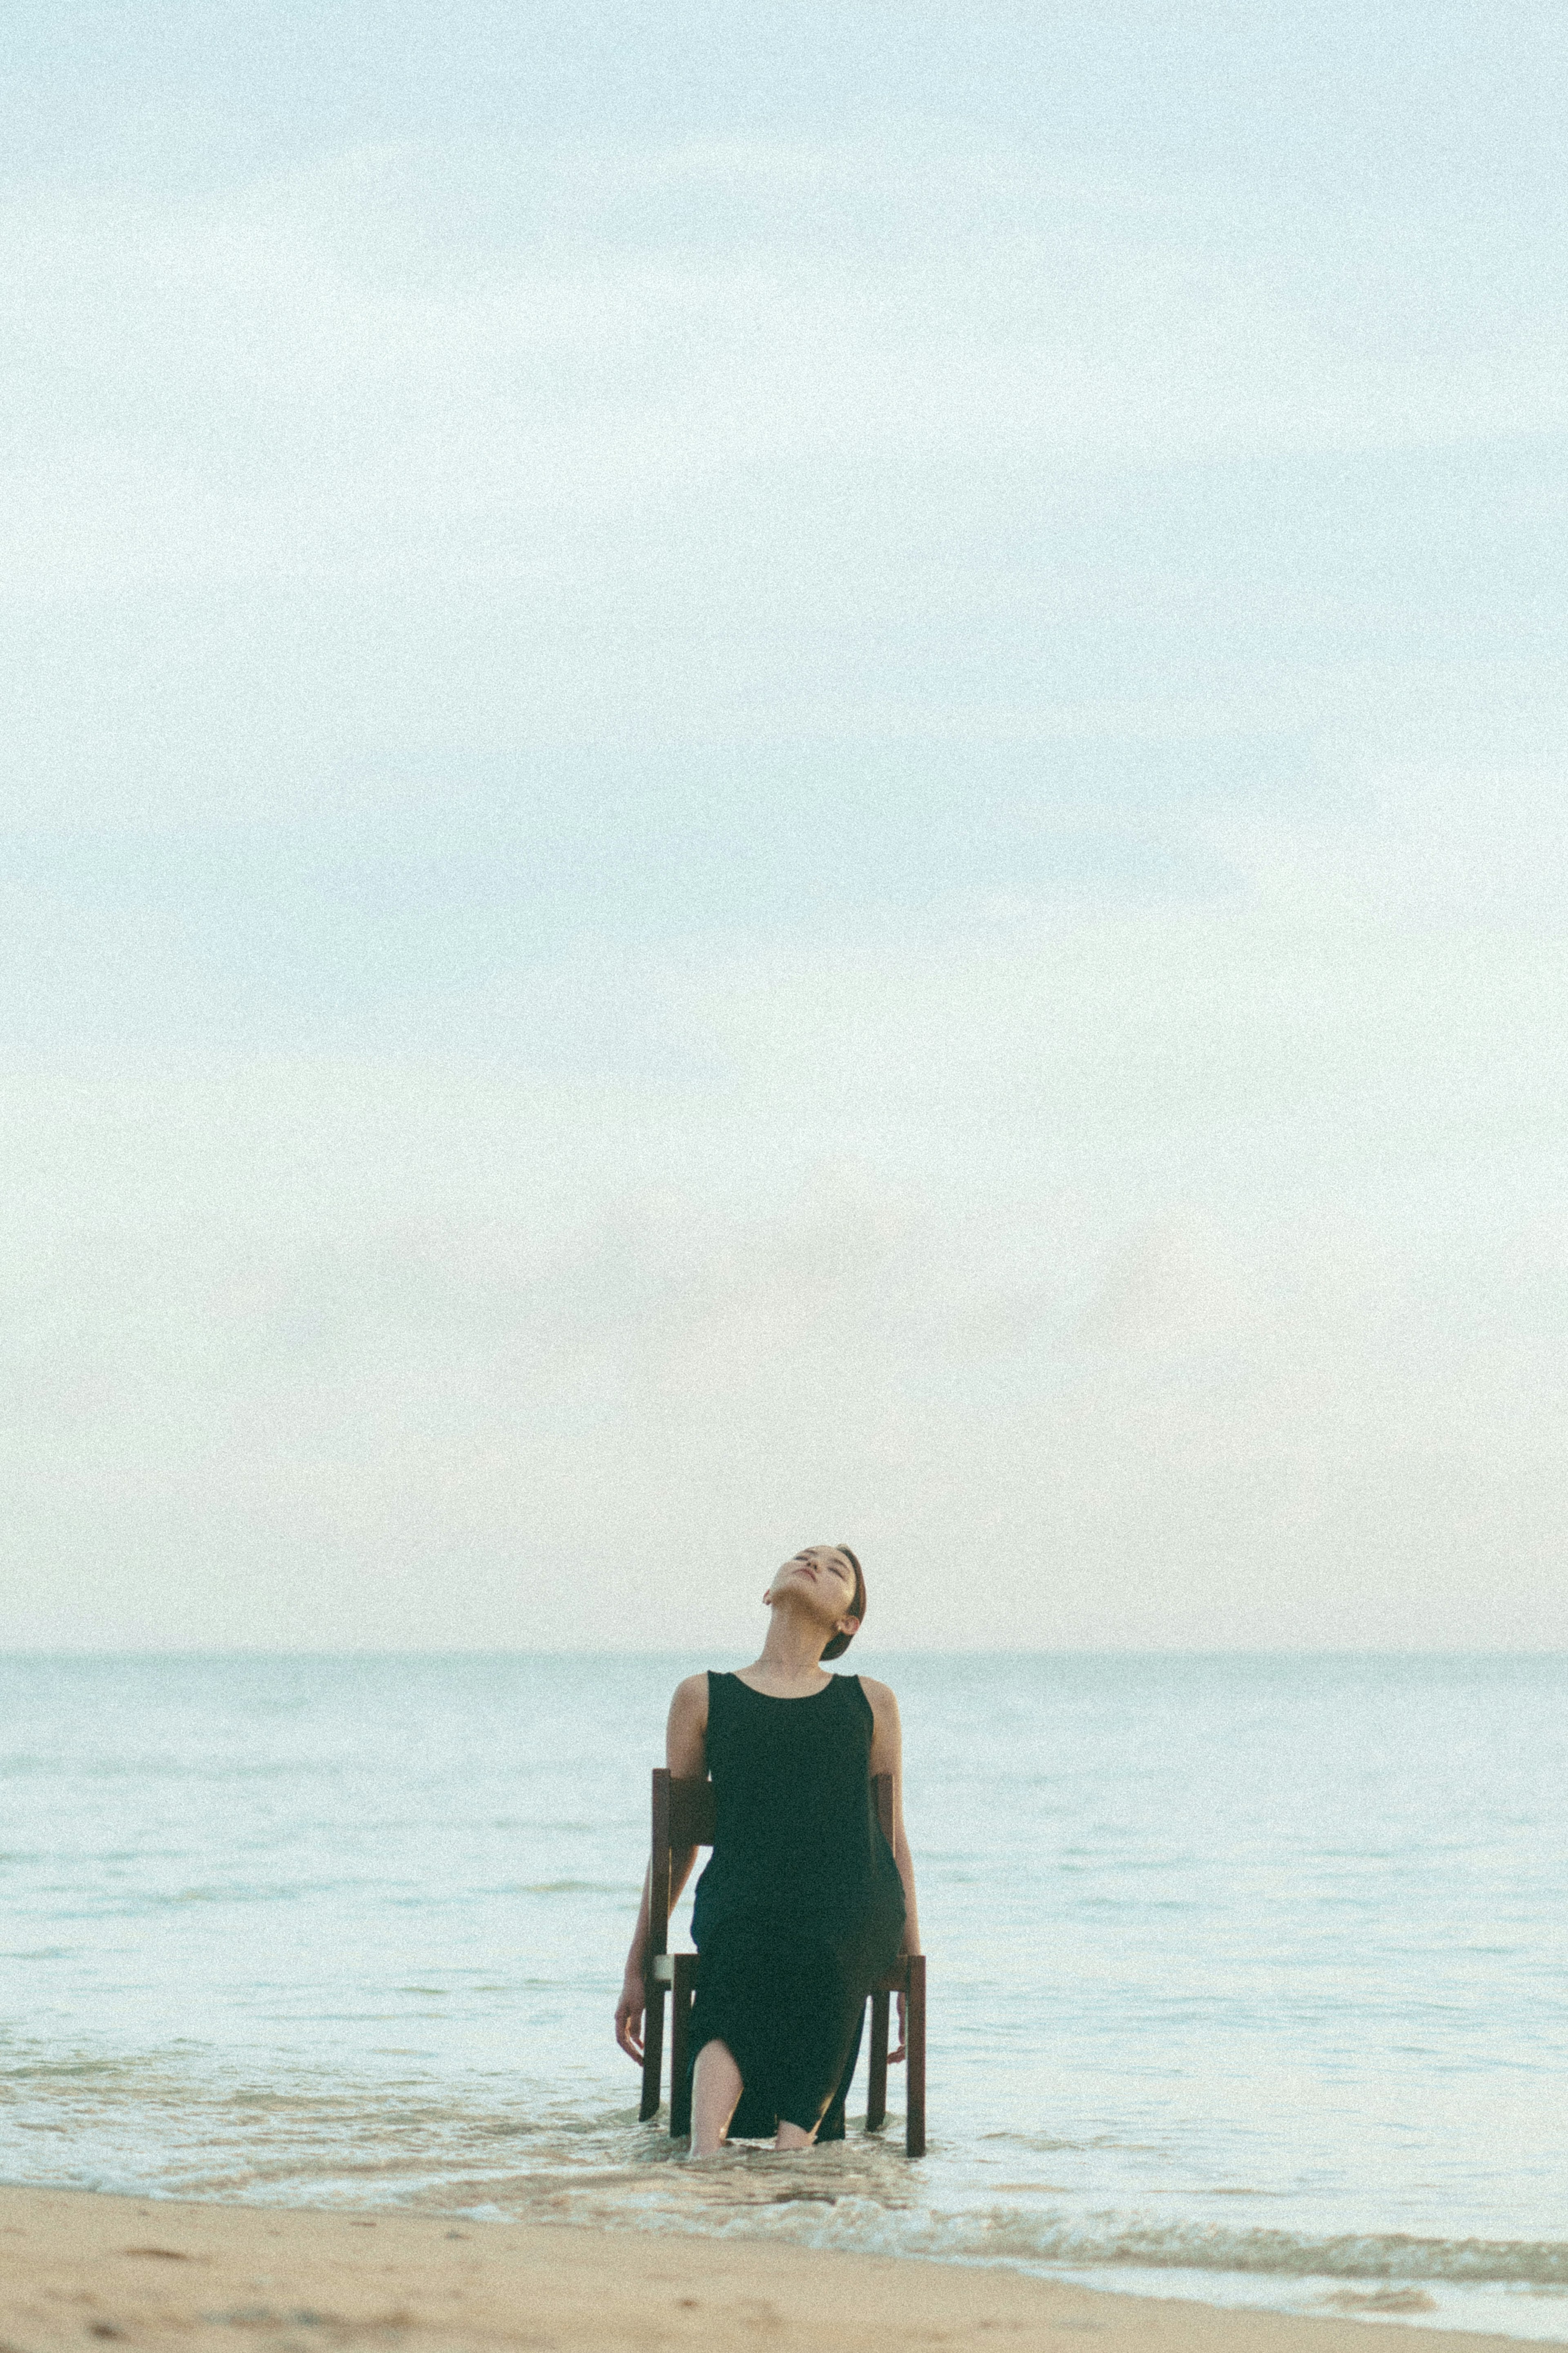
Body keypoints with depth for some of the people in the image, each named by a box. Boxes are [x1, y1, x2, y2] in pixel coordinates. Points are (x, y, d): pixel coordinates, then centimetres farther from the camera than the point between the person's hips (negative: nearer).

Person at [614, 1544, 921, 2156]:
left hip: (852, 1903, 1)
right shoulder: (704, 1698, 22)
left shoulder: (870, 1702, 25)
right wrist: (637, 1970, 20)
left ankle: (789, 2157, -52)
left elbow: (893, 1838, 24)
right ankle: (705, 2156, -58)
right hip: (746, 1893, -1)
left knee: (822, 1962, -38)